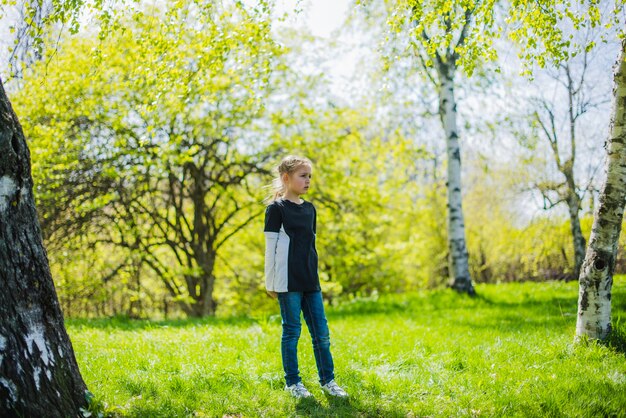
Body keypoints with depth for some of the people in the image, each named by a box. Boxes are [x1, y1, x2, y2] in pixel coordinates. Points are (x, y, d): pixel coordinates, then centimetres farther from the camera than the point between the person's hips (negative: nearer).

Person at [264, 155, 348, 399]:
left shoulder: (310, 209, 13)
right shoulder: (276, 208, -5)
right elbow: (271, 248, -6)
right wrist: (270, 283, -6)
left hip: (311, 281, 6)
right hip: (288, 281, -6)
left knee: (321, 332, 6)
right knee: (292, 331, 1)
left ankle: (327, 380, 15)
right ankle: (292, 382, 12)